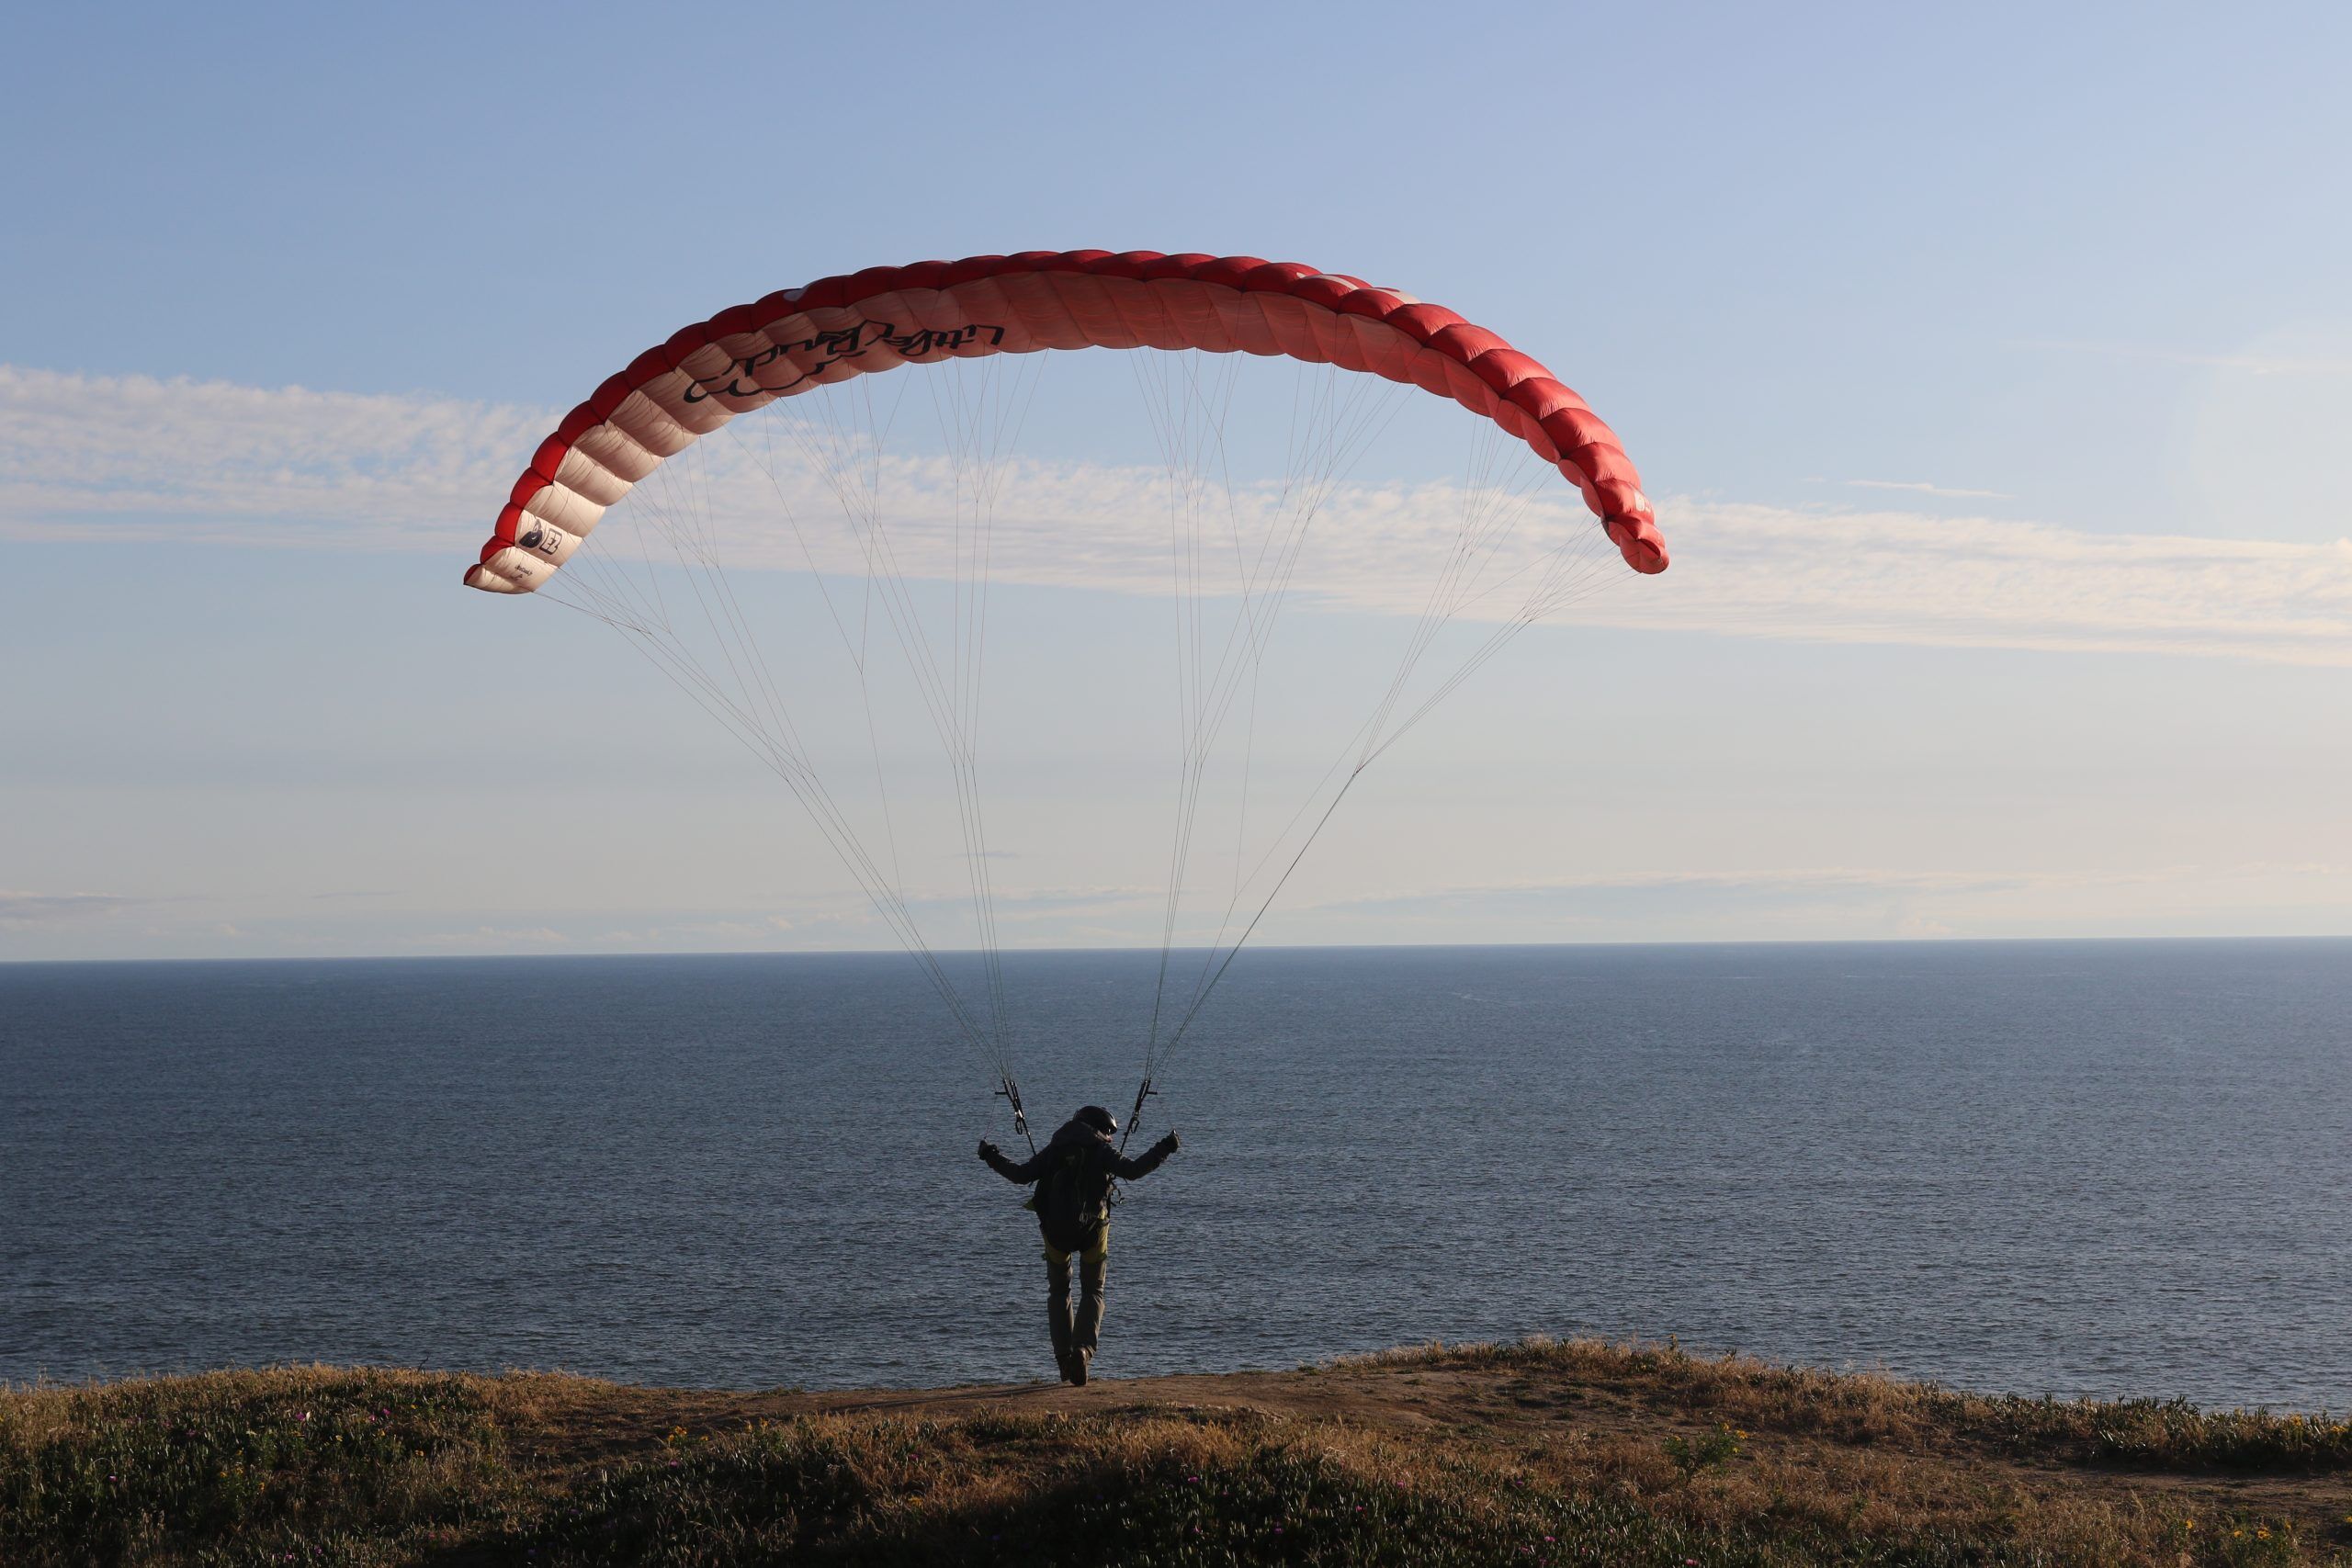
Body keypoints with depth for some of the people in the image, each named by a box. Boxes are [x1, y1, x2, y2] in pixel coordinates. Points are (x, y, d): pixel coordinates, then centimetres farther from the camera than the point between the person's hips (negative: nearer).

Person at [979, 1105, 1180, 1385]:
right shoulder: (1102, 1150, 0)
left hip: (1055, 1232, 2)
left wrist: (992, 1157, 18)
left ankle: (1063, 1358, 11)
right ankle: (1083, 1349, -14)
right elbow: (1132, 1170, -13)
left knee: (1058, 1292, 20)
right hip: (1092, 1230, -2)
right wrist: (1162, 1150, -5)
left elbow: (1021, 1174, 4)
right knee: (1092, 1293, 11)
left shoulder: (1054, 1149, 9)